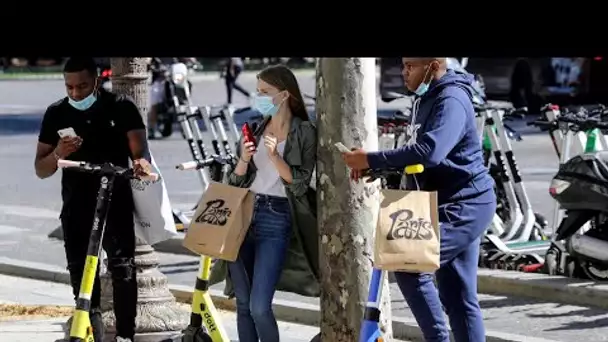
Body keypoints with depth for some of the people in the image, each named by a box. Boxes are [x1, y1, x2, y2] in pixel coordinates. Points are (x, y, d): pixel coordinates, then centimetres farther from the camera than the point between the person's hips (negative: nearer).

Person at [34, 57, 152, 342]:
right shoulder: (57, 114, 6)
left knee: (122, 267, -13)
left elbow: (139, 148, -7)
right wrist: (58, 154, -15)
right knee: (80, 273, 1)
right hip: (76, 204, 3)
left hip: (116, 200, -3)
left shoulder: (120, 107, 0)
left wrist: (141, 161, -31)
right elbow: (41, 170, 7)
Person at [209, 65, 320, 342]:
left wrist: (274, 155, -19)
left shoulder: (304, 132, -3)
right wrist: (244, 160, -8)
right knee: (243, 304, 7)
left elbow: (299, 184, -8)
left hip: (276, 219, -5)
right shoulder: (256, 129, 11)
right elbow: (236, 181, 12)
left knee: (259, 307, -12)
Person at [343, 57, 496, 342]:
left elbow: (430, 151, -33)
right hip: (453, 205, 10)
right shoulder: (427, 99, 14)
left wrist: (372, 160, -30)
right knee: (458, 298, 10)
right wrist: (375, 167, 1)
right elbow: (417, 151, 18)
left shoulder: (451, 100, -18)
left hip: (465, 206, -10)